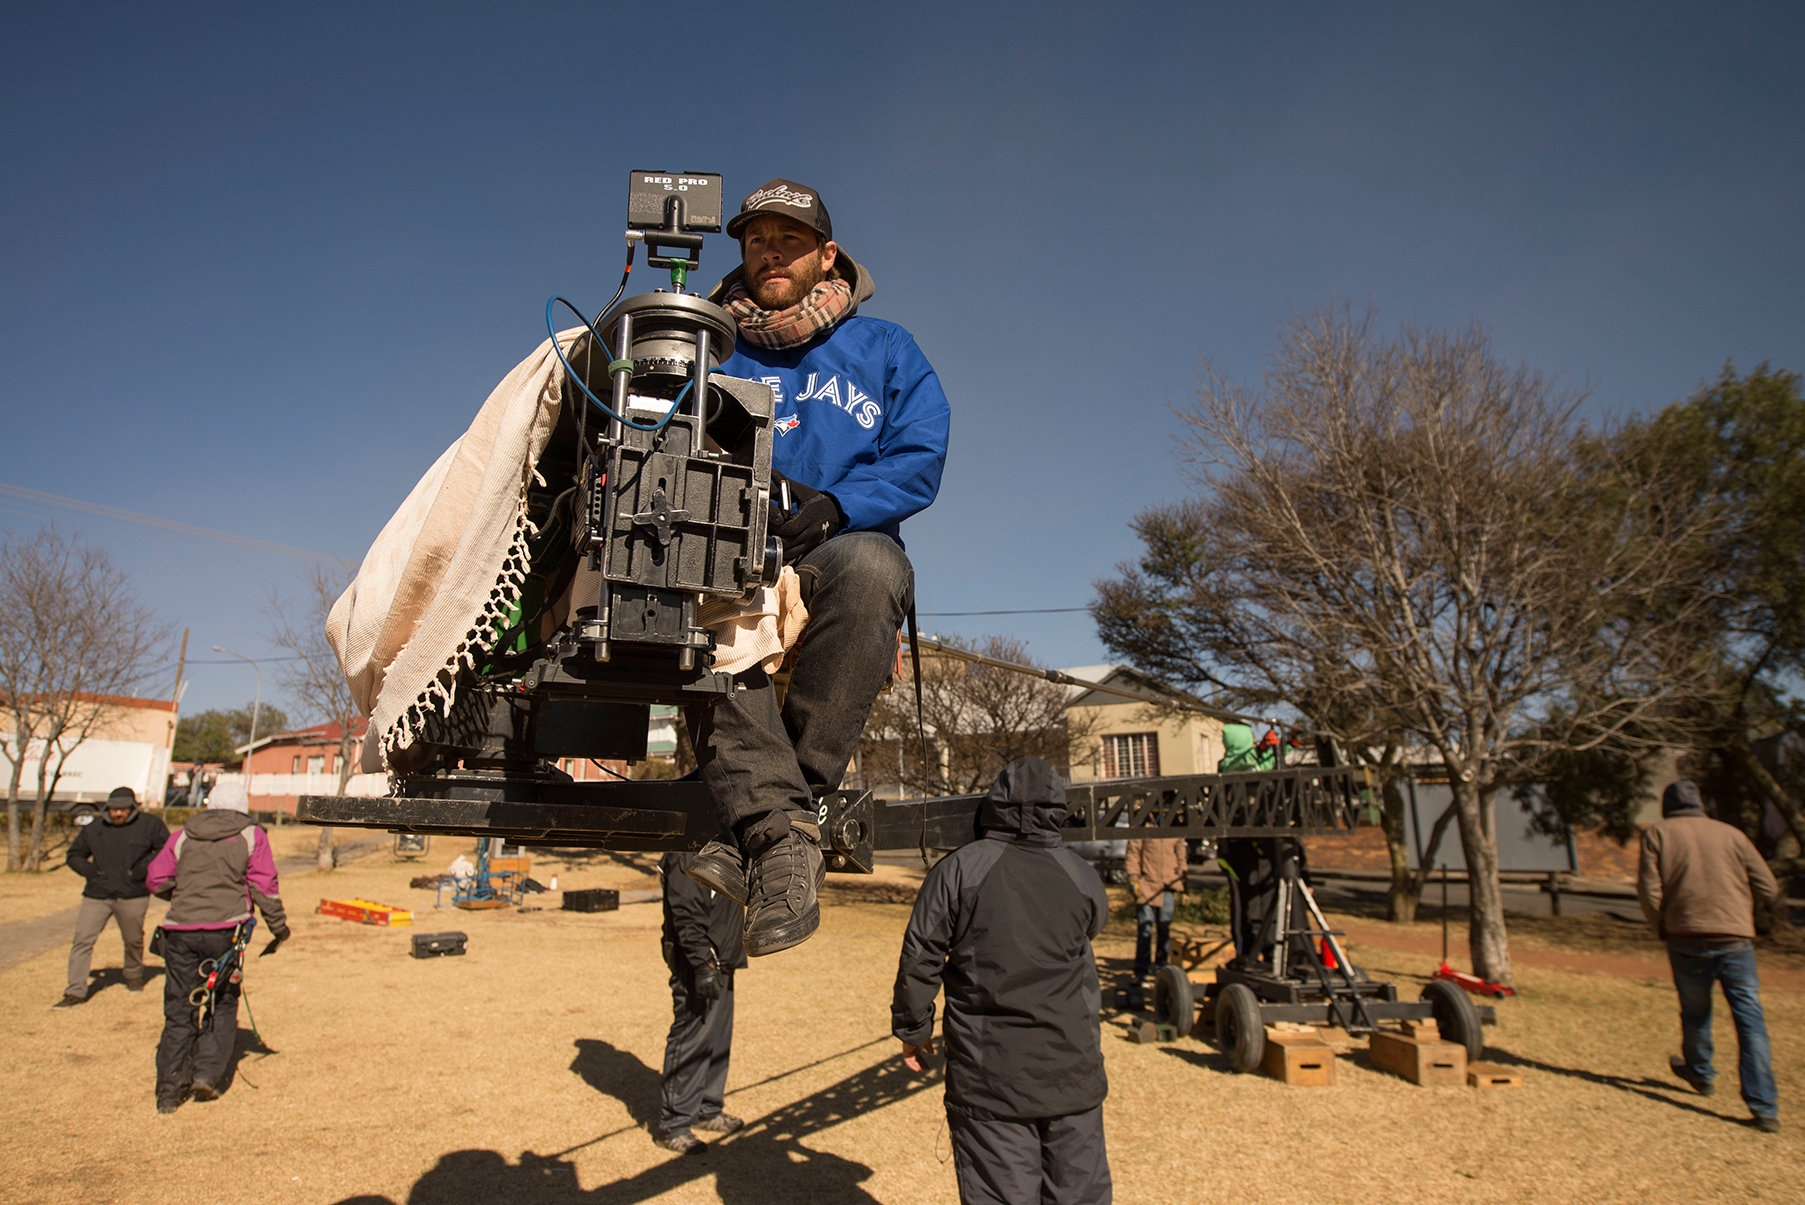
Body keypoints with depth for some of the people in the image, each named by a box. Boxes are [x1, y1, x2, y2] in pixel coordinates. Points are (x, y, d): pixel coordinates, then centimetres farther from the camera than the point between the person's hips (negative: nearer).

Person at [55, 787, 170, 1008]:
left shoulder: (149, 825, 0)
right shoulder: (93, 829, 9)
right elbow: (74, 855, 19)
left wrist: (145, 867, -13)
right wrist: (89, 870, -1)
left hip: (133, 897, -2)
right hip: (96, 896, 2)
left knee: (133, 940, 10)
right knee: (82, 940, -6)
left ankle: (134, 977, 35)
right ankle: (75, 991, 2)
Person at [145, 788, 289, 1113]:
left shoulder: (183, 835, 12)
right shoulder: (251, 836, 4)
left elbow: (157, 880, 10)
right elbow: (264, 886, -1)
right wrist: (279, 927, 5)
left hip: (180, 930, 3)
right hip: (224, 929, -2)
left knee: (178, 1010, 10)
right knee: (223, 1004, 13)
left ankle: (169, 1090, 12)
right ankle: (208, 1072, 3)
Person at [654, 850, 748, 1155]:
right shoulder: (686, 856, -19)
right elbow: (686, 914, -24)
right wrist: (703, 964, -26)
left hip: (721, 964, 10)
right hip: (697, 968, -10)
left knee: (718, 1039, 17)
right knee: (690, 1042, -2)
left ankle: (707, 1111, 32)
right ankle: (672, 1125, 11)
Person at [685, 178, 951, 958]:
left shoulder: (885, 351, 17)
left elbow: (920, 460, 4)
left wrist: (832, 504, -15)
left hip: (842, 550, -1)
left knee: (868, 565, -38)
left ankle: (757, 823, -33)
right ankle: (783, 834, -42)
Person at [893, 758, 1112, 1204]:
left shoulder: (958, 870, -8)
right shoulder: (1082, 877, -1)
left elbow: (919, 959, -7)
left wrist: (912, 1029, 8)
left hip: (987, 1076, -2)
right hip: (1071, 1073, 2)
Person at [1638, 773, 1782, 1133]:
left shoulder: (1657, 833, 5)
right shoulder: (1731, 833, 10)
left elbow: (1649, 888, -4)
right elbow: (1768, 888, 7)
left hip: (1686, 938, -1)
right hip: (1736, 938, 1)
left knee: (1694, 1012, 17)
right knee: (1750, 1019, 3)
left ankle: (1701, 1073, 38)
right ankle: (1764, 1107, -1)